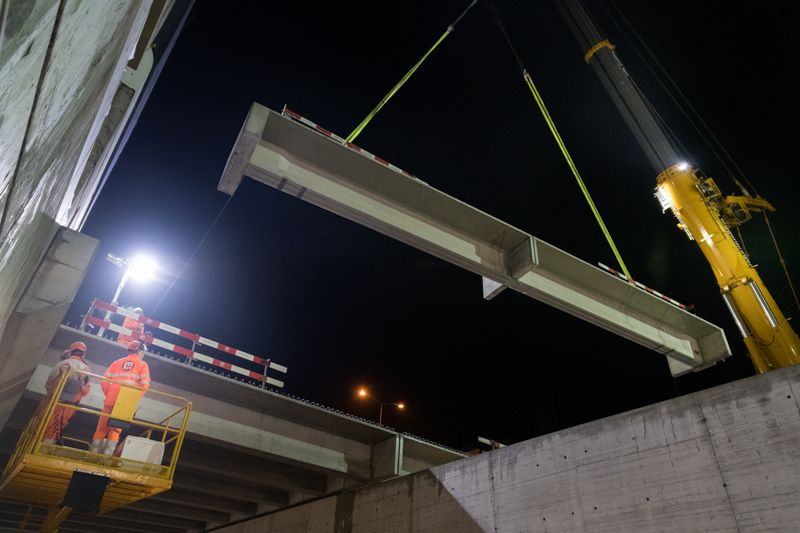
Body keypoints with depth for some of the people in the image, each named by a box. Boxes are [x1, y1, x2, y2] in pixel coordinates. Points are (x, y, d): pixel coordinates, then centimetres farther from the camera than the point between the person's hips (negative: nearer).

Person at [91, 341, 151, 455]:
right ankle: (107, 454, 4)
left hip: (111, 400, 2)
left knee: (102, 427, 12)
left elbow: (104, 381, 7)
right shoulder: (142, 364, 6)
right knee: (116, 429, 8)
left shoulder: (117, 362, 16)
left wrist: (109, 394, 17)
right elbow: (144, 385, -7)